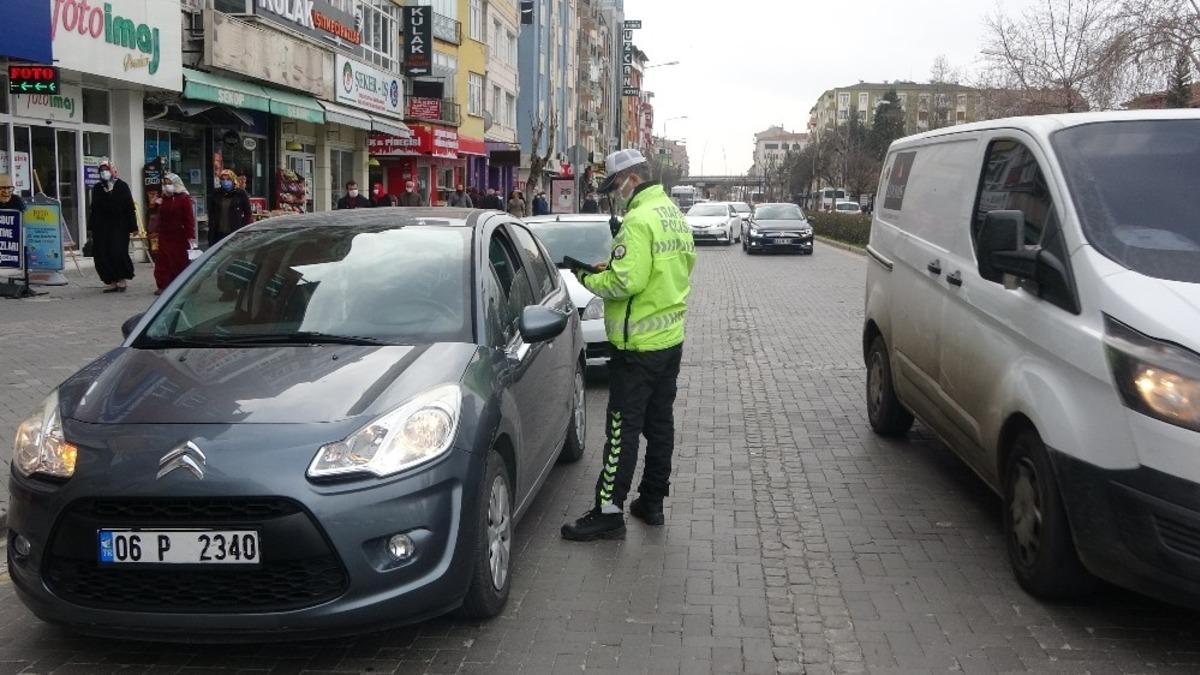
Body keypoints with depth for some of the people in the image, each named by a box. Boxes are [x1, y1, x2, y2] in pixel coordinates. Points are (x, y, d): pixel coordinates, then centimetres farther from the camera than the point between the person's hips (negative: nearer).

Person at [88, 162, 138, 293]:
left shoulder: (121, 186, 2)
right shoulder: (97, 188, 13)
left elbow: (130, 207, -1)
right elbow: (94, 209, 16)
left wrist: (133, 226, -6)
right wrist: (92, 227, 9)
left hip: (119, 227, -4)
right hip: (101, 228, 4)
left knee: (118, 253, -12)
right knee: (102, 255, -1)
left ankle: (121, 280, 5)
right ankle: (112, 282, 6)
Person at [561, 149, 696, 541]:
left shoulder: (639, 220, -18)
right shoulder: (675, 216, 13)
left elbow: (626, 282, -26)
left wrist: (589, 278, -8)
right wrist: (613, 266, 11)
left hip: (639, 345, -9)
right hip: (671, 338, 9)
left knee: (623, 429, -5)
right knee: (660, 424, 14)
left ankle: (608, 512, 0)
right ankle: (652, 502, 24)